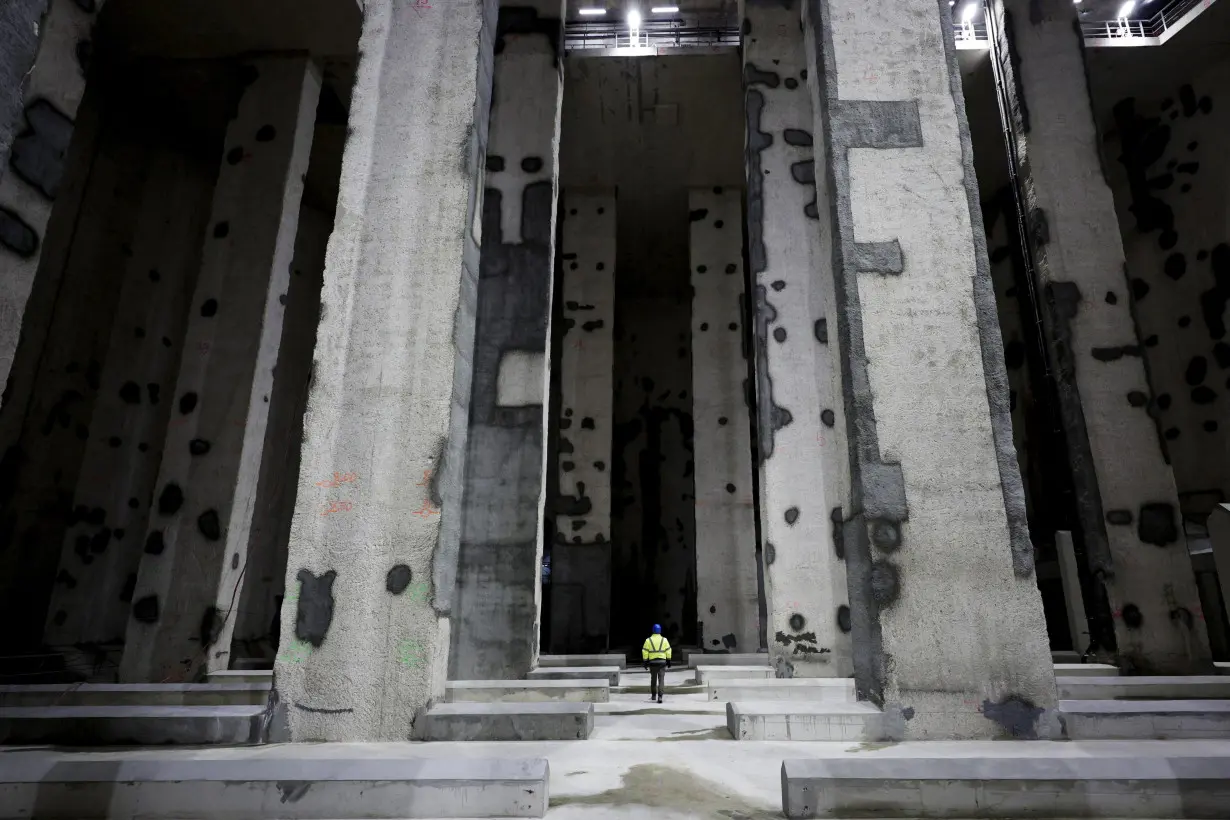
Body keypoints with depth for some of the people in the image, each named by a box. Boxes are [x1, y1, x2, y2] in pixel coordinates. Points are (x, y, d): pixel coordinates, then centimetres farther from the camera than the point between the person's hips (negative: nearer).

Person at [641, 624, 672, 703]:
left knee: (653, 679, 17)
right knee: (661, 679, -1)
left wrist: (645, 662, 2)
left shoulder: (648, 640, -2)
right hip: (662, 662, -1)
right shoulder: (664, 640, -1)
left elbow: (645, 652, -4)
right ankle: (660, 696, -15)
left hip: (652, 662, 1)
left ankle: (653, 695, 27)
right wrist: (668, 660, 9)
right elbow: (668, 651, 1)